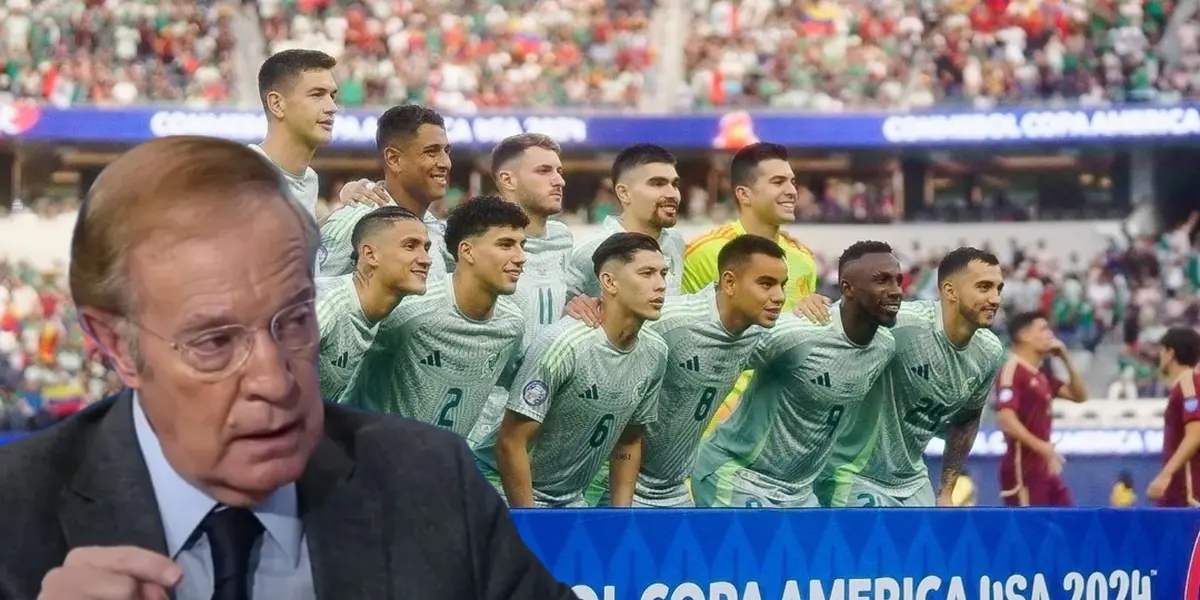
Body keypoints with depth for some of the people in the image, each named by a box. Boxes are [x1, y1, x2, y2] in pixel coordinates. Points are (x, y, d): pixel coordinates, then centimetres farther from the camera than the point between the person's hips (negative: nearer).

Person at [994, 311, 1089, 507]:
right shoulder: (1012, 371, -14)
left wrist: (1066, 358, 8)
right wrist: (1042, 448, -30)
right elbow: (1006, 420, -25)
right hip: (1023, 468, -10)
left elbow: (1079, 395, 20)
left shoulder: (1041, 373, 16)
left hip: (1043, 467, 10)